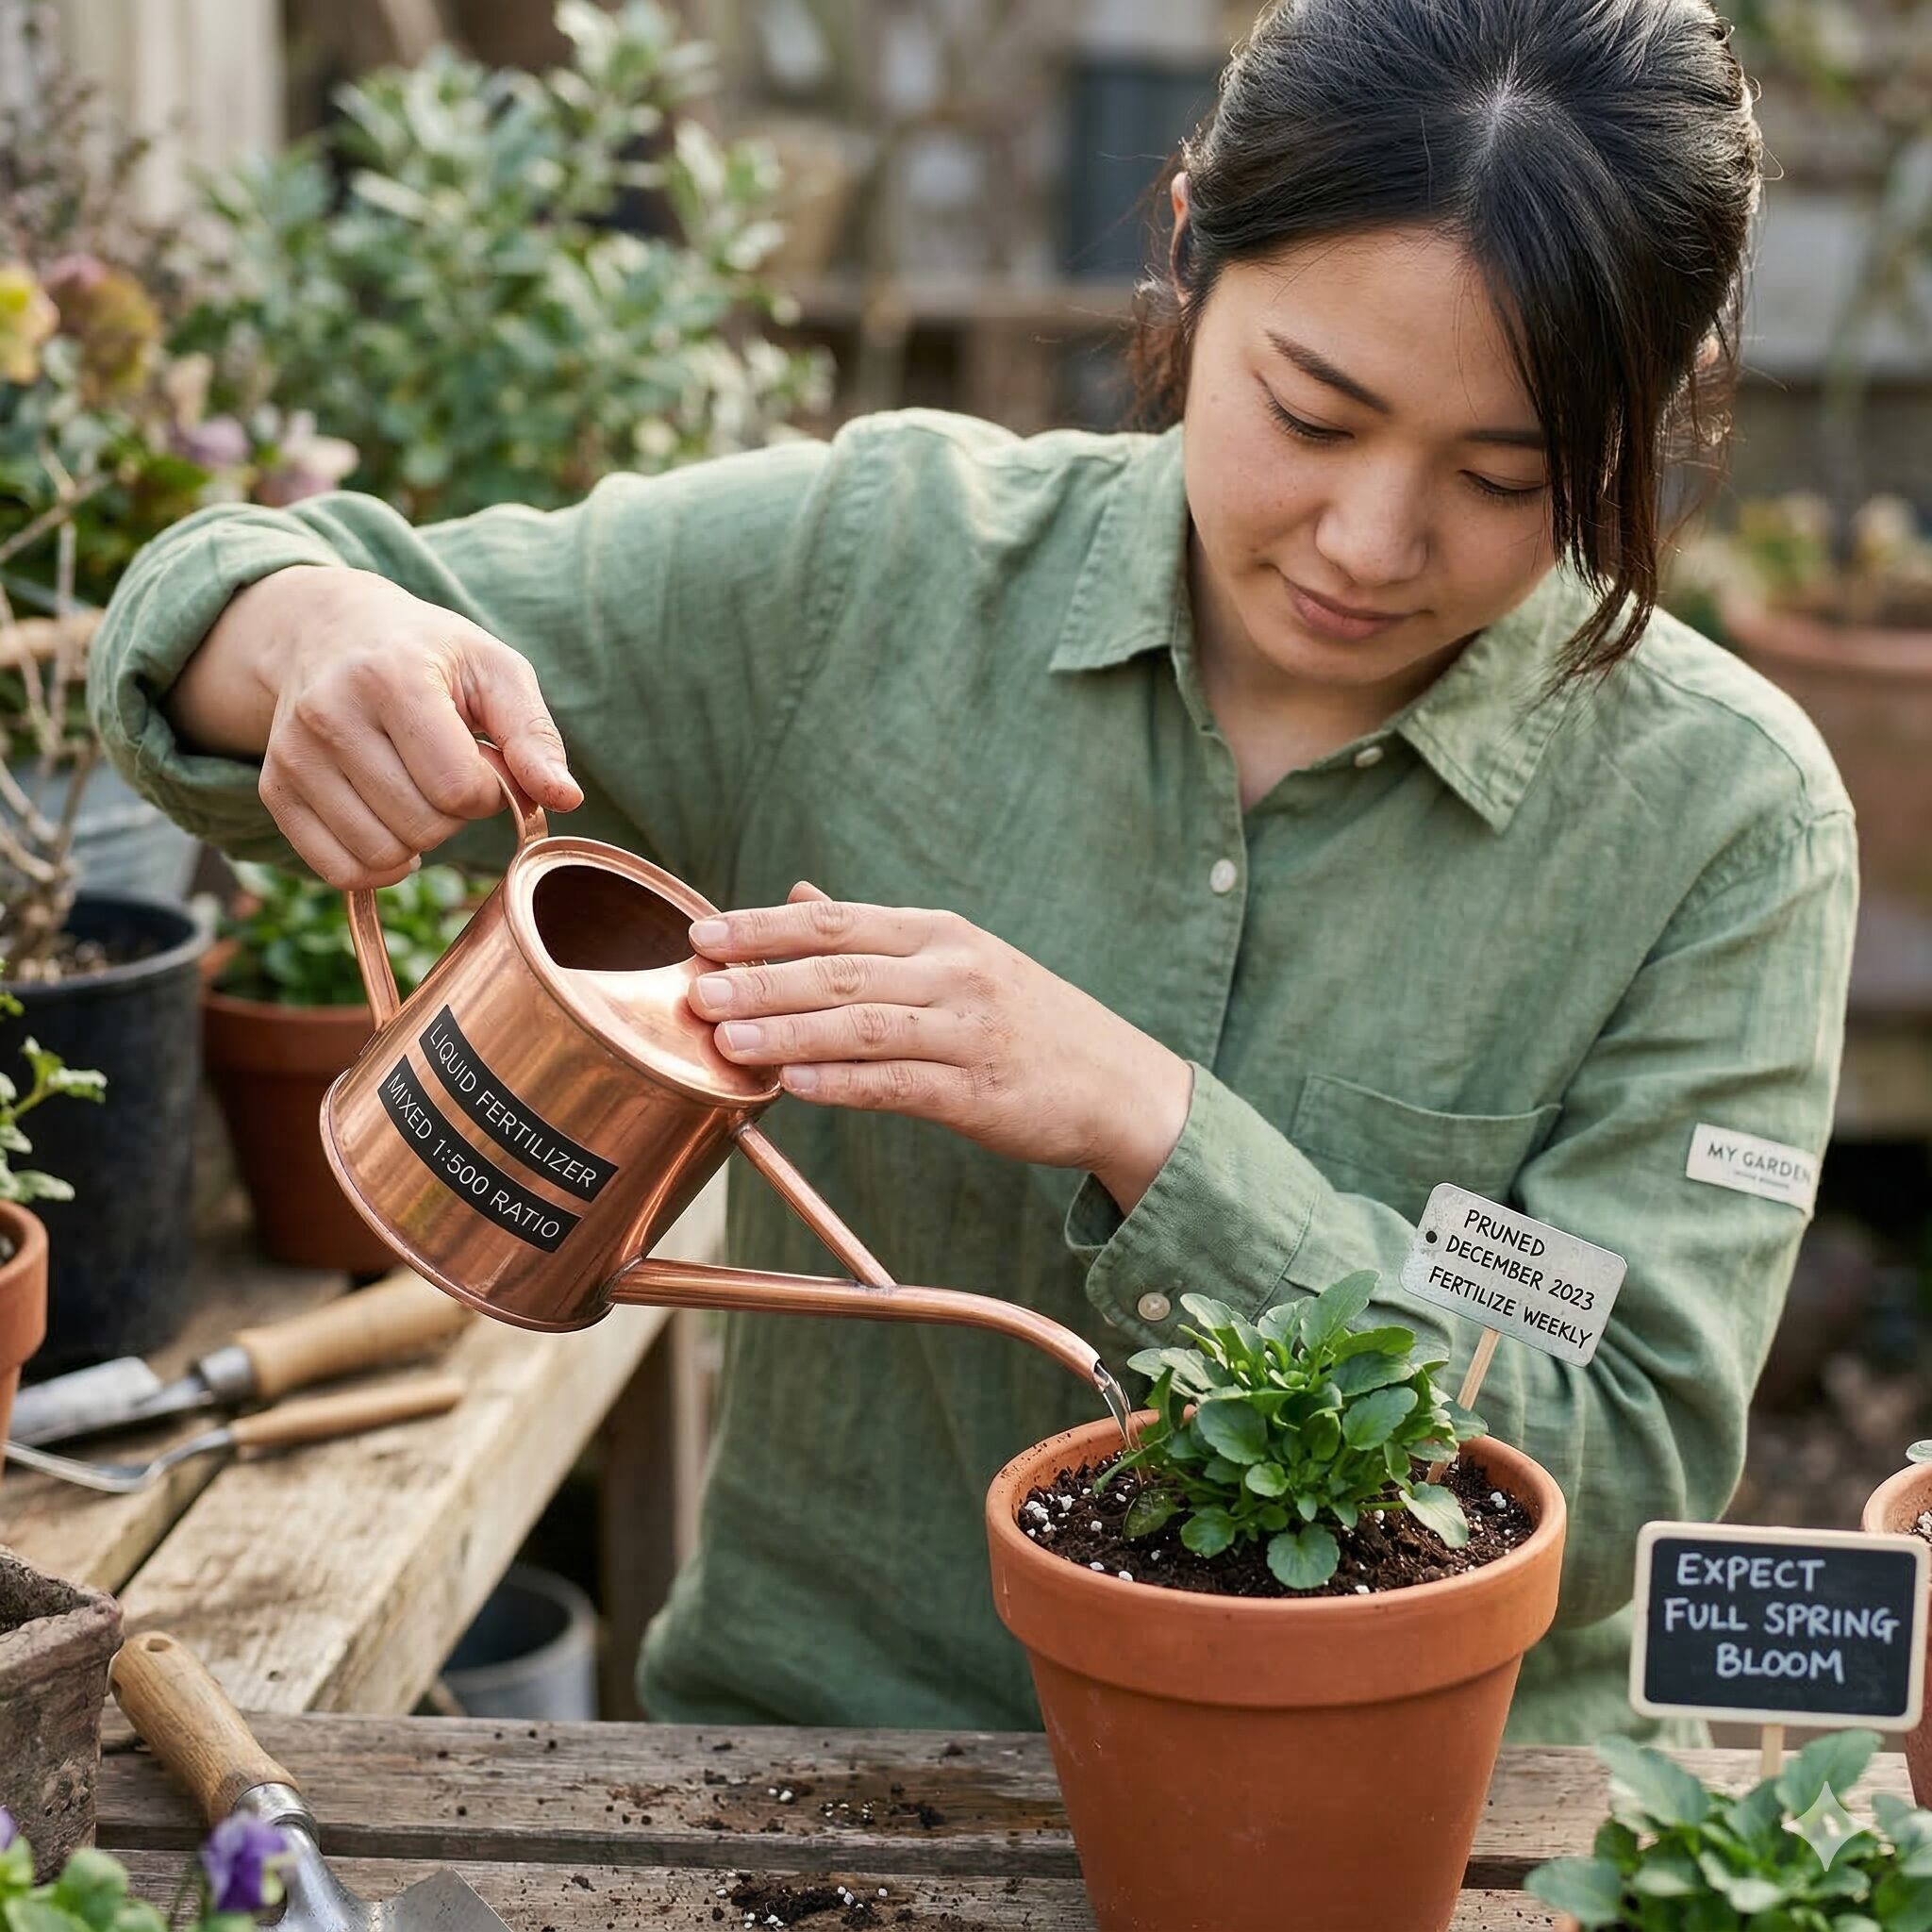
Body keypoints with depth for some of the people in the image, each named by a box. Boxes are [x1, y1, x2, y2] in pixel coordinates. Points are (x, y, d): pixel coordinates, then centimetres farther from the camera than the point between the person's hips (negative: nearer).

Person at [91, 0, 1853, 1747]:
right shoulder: (874, 575, -6)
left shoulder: (1724, 818, -9)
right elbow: (204, 615, 3)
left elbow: (1618, 1490, -14)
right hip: (816, 1733, -2)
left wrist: (1144, 1124, -24)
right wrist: (320, 640, -22)